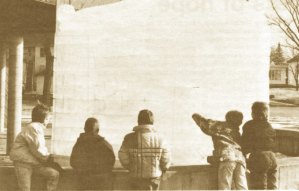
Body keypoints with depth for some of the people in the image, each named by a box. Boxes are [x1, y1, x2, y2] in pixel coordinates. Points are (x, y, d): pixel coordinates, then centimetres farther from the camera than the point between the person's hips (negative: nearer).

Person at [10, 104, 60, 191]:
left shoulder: (38, 127, 14)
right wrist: (47, 157, -6)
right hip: (23, 162, -10)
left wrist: (48, 156, -1)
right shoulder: (33, 128, -18)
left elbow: (41, 147, 17)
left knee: (54, 174, 2)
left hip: (32, 162, 10)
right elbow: (37, 149, -22)